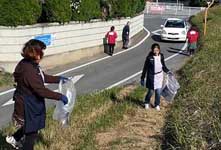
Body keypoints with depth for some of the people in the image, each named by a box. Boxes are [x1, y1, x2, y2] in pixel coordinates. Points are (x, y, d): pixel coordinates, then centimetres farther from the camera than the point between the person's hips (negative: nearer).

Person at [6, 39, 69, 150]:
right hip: (28, 106, -10)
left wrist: (58, 79, 10)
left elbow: (43, 77, 15)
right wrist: (60, 96, -24)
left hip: (31, 103, 10)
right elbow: (41, 90, -31)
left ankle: (13, 139, 49)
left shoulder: (29, 64, 0)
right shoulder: (28, 70, -31)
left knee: (29, 126, 30)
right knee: (32, 132, 9)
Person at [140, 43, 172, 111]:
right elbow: (145, 68, -6)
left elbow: (163, 66, 12)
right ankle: (147, 103, 34)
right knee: (151, 91, 6)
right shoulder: (149, 57, -13)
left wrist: (167, 71, -7)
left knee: (158, 92, 7)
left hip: (159, 76, 3)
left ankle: (157, 104, 30)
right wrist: (142, 78, -5)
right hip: (151, 77, -3)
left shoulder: (161, 56, -2)